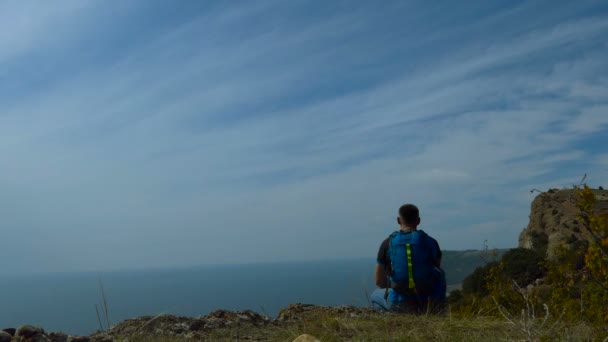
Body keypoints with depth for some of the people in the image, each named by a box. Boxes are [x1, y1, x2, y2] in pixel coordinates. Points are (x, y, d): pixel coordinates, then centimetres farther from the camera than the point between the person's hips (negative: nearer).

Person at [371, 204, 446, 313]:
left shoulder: (388, 243, -1)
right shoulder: (430, 242, -1)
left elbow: (379, 282, 2)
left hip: (400, 304, 0)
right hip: (431, 304, 0)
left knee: (375, 295, 31)